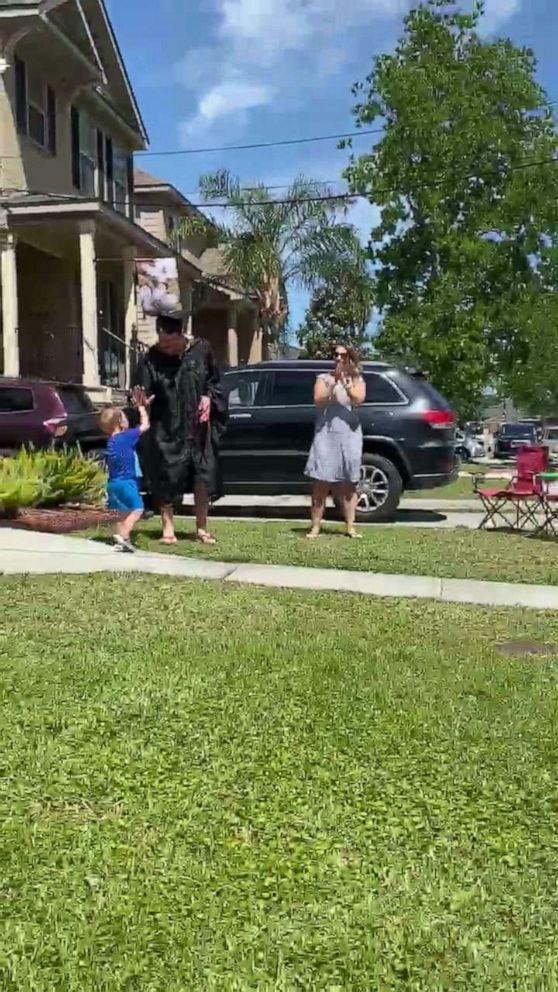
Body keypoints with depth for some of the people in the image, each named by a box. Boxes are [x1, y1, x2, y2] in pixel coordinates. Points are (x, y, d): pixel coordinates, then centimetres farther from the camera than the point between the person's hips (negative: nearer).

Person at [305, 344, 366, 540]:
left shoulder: (357, 380, 8)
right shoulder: (323, 378, 6)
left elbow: (358, 400, -11)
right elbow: (318, 400, -10)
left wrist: (345, 382, -22)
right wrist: (333, 383, -21)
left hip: (349, 437, 1)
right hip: (325, 436, -1)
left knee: (348, 485, 2)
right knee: (321, 483, -4)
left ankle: (350, 527, 5)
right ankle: (315, 527, -2)